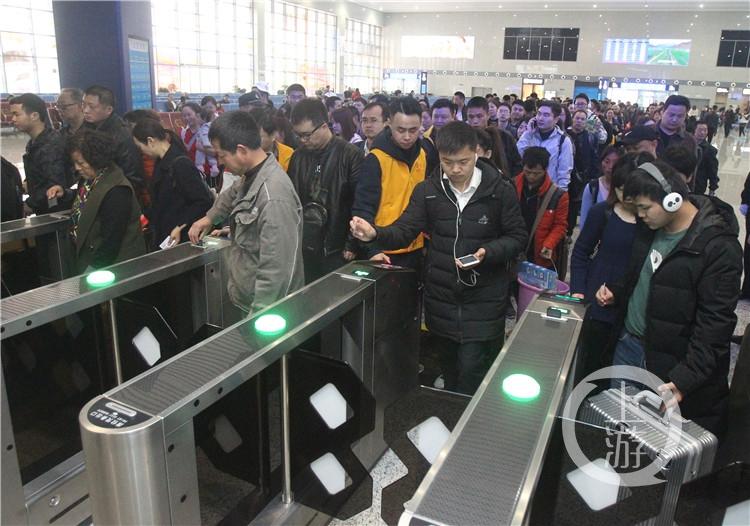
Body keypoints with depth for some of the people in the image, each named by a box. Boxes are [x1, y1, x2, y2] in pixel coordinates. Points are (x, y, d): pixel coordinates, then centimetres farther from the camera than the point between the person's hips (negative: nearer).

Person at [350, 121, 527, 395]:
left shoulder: (499, 190, -7)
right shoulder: (427, 190, -1)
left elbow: (517, 237, -1)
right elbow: (405, 231, -4)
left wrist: (487, 252, -20)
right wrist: (375, 234, -25)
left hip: (483, 299, -3)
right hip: (441, 297, 3)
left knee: (471, 372, -4)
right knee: (450, 370, 19)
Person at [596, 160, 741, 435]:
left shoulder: (719, 247, -19)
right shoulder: (651, 228, 4)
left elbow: (715, 322, -20)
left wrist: (685, 378, -26)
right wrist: (616, 292, 1)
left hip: (668, 361, -6)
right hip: (628, 343, 7)